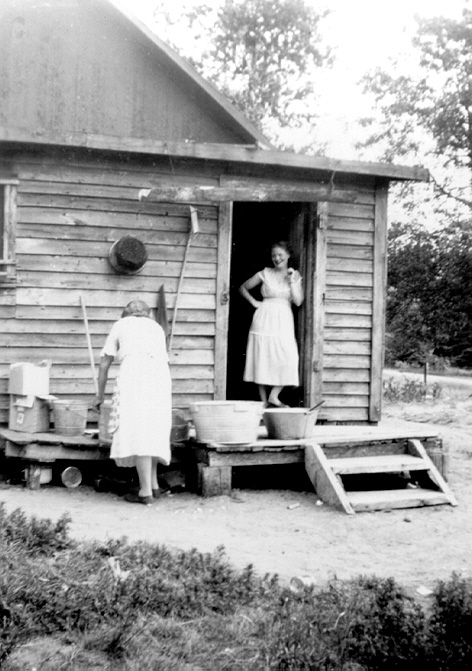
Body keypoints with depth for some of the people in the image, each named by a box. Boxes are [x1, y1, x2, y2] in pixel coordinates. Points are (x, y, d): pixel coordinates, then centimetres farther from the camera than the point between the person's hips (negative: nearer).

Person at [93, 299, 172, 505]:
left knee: (137, 431, -7)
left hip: (133, 373, -4)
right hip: (160, 375, 4)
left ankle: (146, 492, -11)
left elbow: (104, 365, 24)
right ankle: (153, 485, 12)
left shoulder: (120, 325, 24)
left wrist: (100, 395, 35)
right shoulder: (156, 327, 30)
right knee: (153, 430, 13)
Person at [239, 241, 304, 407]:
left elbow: (298, 301, -1)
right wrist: (254, 302, 2)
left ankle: (274, 396, -4)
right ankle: (264, 401, 3)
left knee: (287, 358, -15)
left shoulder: (295, 276, 10)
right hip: (264, 319, -1)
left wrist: (292, 280, -7)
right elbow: (243, 288, 14)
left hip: (283, 320, 1)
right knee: (262, 359, -3)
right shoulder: (265, 273, 6)